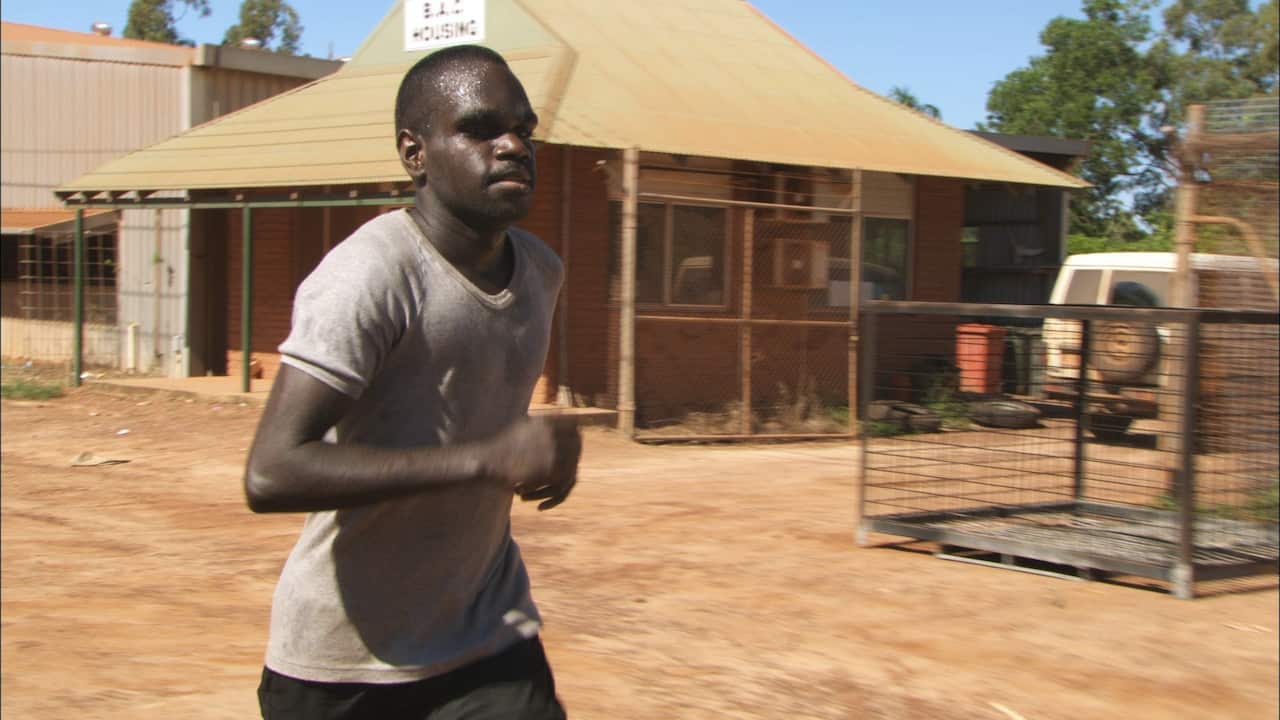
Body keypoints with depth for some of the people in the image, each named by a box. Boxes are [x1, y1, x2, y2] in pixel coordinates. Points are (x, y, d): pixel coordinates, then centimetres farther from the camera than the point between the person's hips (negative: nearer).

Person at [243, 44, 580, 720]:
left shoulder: (540, 271, 4)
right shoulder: (369, 276, -21)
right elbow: (270, 475, -30)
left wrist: (544, 455, 5)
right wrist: (487, 459, -32)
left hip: (486, 643, 5)